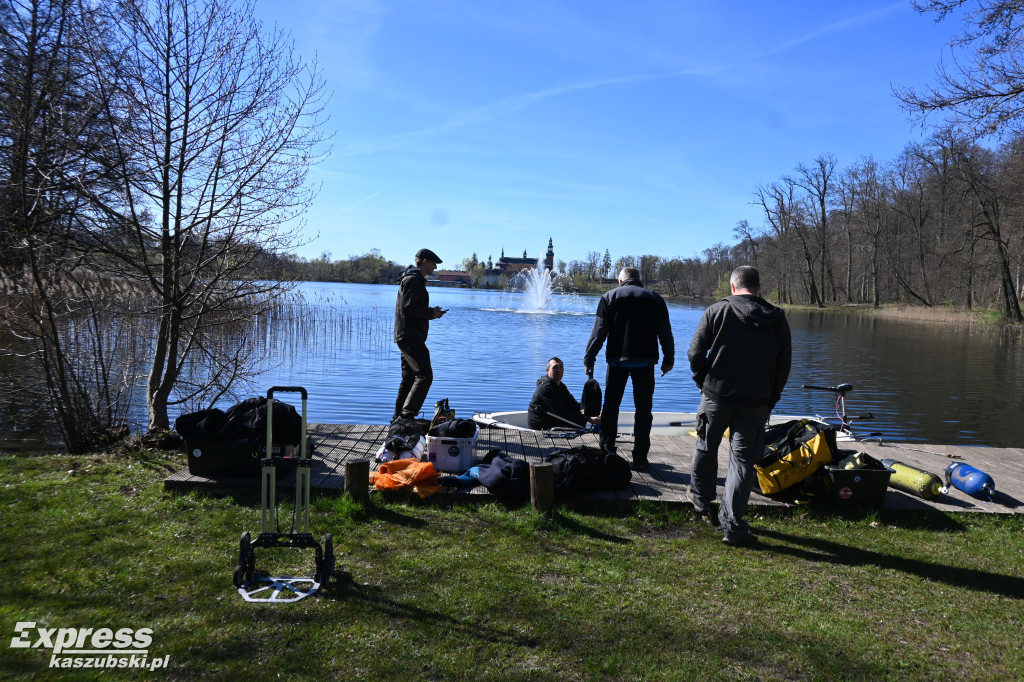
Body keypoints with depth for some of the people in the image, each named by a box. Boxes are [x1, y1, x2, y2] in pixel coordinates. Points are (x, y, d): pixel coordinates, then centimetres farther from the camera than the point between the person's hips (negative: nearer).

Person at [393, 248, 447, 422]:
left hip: (405, 336, 11)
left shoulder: (414, 279, 23)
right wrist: (431, 313, -11)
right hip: (411, 337, -11)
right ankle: (407, 415, -14)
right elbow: (408, 308, -21)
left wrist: (432, 313, 11)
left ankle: (399, 416, 19)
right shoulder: (413, 280, -12)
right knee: (424, 376, -12)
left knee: (409, 377, 14)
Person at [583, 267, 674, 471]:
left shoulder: (610, 297, 4)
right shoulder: (655, 299, 8)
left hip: (617, 360, 0)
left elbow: (599, 331, -2)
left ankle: (607, 450, 14)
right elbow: (665, 333, 6)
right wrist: (668, 360, 13)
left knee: (611, 405, 11)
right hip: (645, 361, 1)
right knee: (643, 409, 3)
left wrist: (589, 359, 1)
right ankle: (639, 458, 3)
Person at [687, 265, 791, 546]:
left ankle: (701, 498, 40)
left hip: (717, 396, -1)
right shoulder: (777, 319, 3)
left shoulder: (717, 311, -5)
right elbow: (784, 364, 5)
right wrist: (770, 400, 13)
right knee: (743, 460, 4)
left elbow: (695, 353, -7)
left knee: (706, 447, 21)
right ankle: (732, 525, 3)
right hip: (756, 402, 1)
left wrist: (703, 383, 8)